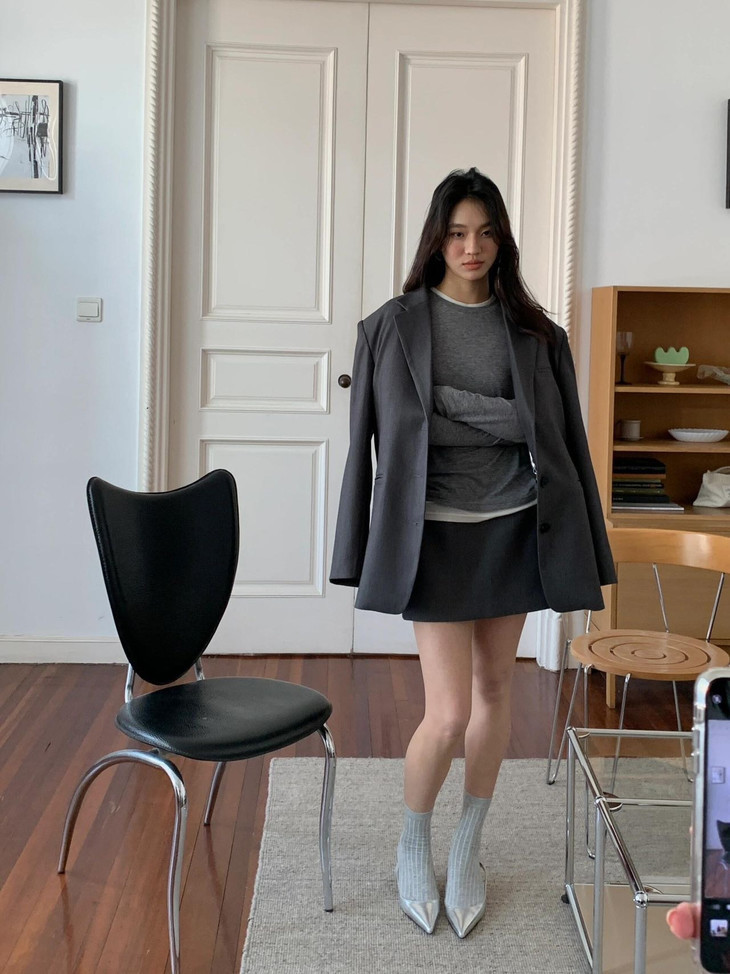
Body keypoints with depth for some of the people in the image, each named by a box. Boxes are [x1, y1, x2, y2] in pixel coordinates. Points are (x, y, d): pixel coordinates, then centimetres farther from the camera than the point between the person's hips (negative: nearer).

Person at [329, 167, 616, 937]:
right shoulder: (395, 326, -3)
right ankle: (412, 849, 22)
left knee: (493, 690, 12)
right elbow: (373, 437, -2)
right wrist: (361, 551, -3)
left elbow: (553, 433, 1)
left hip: (514, 529, 3)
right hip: (435, 532, -3)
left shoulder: (532, 330, 3)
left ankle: (467, 852, 32)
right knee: (448, 711, -7)